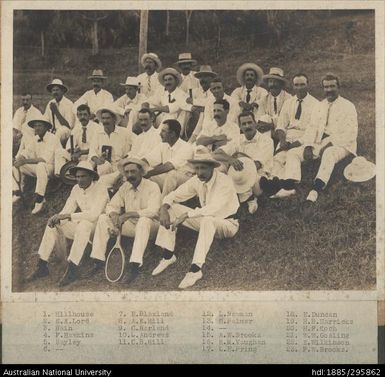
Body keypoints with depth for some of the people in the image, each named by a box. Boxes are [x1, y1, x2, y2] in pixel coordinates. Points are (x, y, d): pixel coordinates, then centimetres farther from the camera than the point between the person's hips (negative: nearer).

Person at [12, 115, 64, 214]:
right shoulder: (35, 139, 9)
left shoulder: (52, 138, -14)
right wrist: (20, 158, -20)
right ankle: (17, 192, 0)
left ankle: (40, 198, -36)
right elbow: (25, 152, 5)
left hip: (52, 167, -8)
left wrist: (25, 161, -26)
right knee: (15, 166, -2)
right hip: (38, 167, 8)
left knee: (40, 165, -40)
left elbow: (45, 159, -24)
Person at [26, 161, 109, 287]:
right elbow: (67, 209, 4)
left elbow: (94, 214, -29)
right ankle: (42, 266, -5)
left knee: (83, 224, -38)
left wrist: (67, 216, -30)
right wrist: (57, 217, -20)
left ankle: (72, 269, -35)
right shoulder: (76, 188, 5)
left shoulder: (100, 189, -17)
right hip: (81, 225, 7)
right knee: (53, 225, -6)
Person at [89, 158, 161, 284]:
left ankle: (134, 265, -45)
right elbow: (111, 205, 8)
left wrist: (128, 214, -32)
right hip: (130, 225, 6)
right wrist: (113, 214, -18)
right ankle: (98, 260, -11)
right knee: (103, 218, -9)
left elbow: (153, 211, -25)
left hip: (148, 226, -6)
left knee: (144, 220, -40)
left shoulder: (152, 187, -12)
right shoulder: (125, 187, 7)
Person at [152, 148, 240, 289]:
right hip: (206, 222, 7)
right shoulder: (196, 180, -5)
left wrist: (186, 215, -38)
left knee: (207, 220, -42)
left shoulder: (224, 181, -24)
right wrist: (163, 208, -21)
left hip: (227, 223, -7)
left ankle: (195, 269, -40)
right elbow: (174, 195, 1)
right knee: (170, 209, -6)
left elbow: (214, 208, -37)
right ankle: (168, 255, -7)